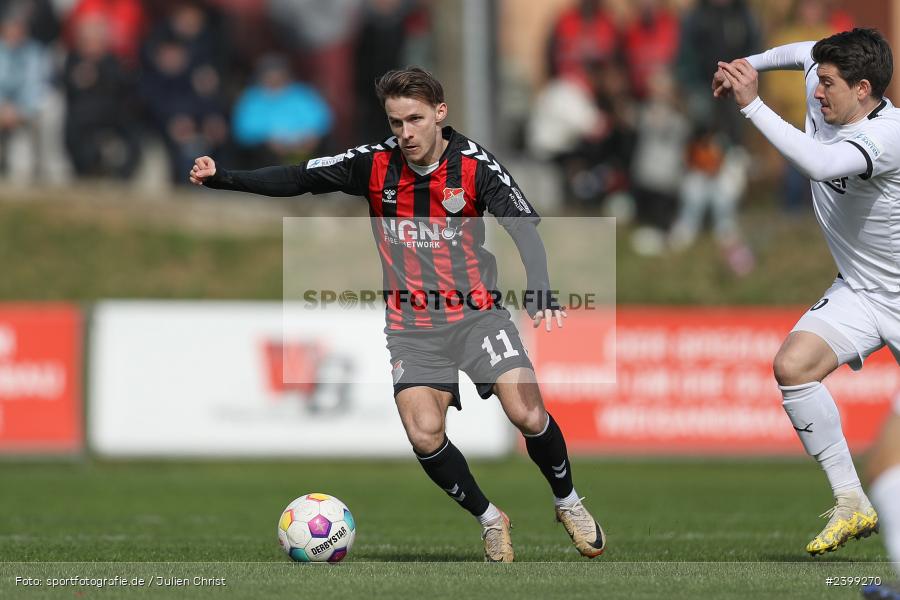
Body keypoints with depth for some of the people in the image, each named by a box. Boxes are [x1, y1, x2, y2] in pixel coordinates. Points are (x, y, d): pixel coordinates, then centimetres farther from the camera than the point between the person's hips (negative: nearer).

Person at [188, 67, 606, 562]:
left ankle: (568, 503, 13)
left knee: (528, 414, -16)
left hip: (475, 313, -1)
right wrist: (222, 178, -8)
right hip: (411, 327, 1)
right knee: (425, 435, -17)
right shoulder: (375, 164, -4)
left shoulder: (474, 165, -10)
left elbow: (525, 228, -19)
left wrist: (540, 295, -36)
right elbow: (297, 179, 2)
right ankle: (489, 519, 8)